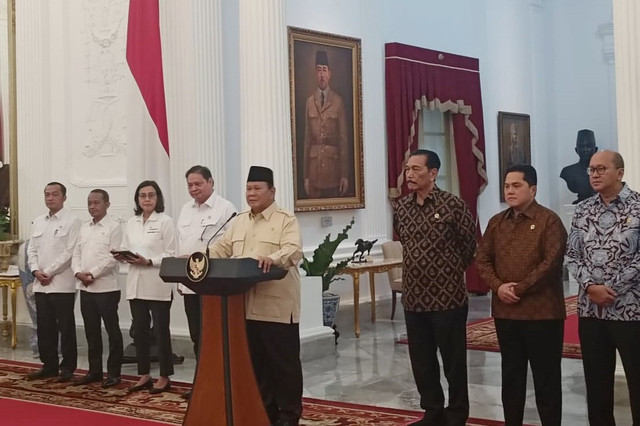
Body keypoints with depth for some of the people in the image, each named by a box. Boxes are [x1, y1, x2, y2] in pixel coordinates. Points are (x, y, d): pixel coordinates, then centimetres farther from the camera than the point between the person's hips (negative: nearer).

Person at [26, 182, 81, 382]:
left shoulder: (72, 221, -5)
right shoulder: (38, 222, 15)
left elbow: (70, 252, -12)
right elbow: (32, 249, 13)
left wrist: (49, 272, -13)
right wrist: (36, 271, -4)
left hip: (62, 284, -6)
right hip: (41, 284, 6)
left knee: (66, 327, 0)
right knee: (45, 327, 10)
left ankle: (68, 367, 8)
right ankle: (49, 365, 20)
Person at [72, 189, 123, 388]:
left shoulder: (114, 226, -7)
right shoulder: (84, 227, 14)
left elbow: (113, 257, -14)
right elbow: (77, 253, 12)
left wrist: (92, 274, -15)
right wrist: (78, 272, -5)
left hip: (106, 287, -7)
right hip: (85, 288, 7)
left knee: (112, 330, 1)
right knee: (91, 331, 13)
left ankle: (114, 372, 8)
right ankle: (94, 370, 22)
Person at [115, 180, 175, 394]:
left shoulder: (165, 221, -4)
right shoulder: (131, 223, 13)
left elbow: (170, 254, -9)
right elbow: (126, 250, 14)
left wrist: (148, 262, -20)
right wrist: (122, 257, -8)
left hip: (158, 285, -6)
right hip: (136, 283, 6)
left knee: (161, 330, 0)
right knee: (140, 330, 10)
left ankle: (164, 377, 10)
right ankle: (144, 375, 20)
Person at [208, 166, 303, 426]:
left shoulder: (286, 220, -5)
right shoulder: (239, 221, 17)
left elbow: (293, 251, -19)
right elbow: (221, 248, 16)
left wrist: (273, 258, -38)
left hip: (277, 305, -6)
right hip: (246, 306, 7)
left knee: (283, 361, 1)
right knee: (256, 360, 13)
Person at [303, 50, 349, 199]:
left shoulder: (338, 101, 1)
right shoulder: (309, 101, 7)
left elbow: (343, 138, 1)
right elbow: (307, 138, 7)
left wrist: (345, 174, -3)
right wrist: (305, 175, 4)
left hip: (333, 161, -1)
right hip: (314, 163, 2)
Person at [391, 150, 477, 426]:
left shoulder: (452, 205, -10)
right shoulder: (400, 208, 6)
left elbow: (472, 243, -1)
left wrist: (453, 269, 8)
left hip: (448, 298, -5)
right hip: (413, 299, 5)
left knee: (453, 362, 5)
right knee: (421, 362, 13)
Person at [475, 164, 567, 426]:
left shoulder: (549, 220, -6)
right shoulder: (496, 222, 12)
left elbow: (552, 262, -14)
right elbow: (482, 259, 9)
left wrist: (519, 289, -15)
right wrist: (498, 286, -9)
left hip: (542, 311, -5)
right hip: (505, 311, 5)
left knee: (546, 376, 3)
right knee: (511, 374, 13)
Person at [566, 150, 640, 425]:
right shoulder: (582, 211, 9)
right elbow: (572, 255, 7)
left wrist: (611, 288, -12)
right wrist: (590, 286, -9)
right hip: (590, 309, 4)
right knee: (596, 383, 11)